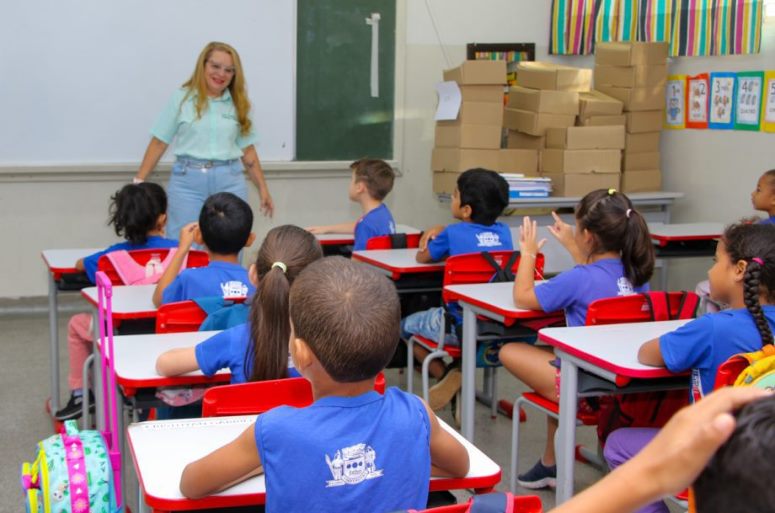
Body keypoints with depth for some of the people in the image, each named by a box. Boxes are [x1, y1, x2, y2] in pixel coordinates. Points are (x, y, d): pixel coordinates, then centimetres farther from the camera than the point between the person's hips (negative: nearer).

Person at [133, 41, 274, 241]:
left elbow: (248, 149, 13)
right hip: (187, 181, -2)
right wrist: (138, 181, -2)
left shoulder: (238, 104, 9)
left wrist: (263, 189, 10)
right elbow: (159, 142, 3)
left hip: (229, 182, 2)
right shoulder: (182, 98, 2)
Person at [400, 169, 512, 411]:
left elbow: (421, 257, 7)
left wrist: (437, 234, 23)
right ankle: (454, 379, 19)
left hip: (461, 326, -6)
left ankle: (447, 375, 7)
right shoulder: (503, 231, 4)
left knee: (406, 325, 21)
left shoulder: (452, 233, -10)